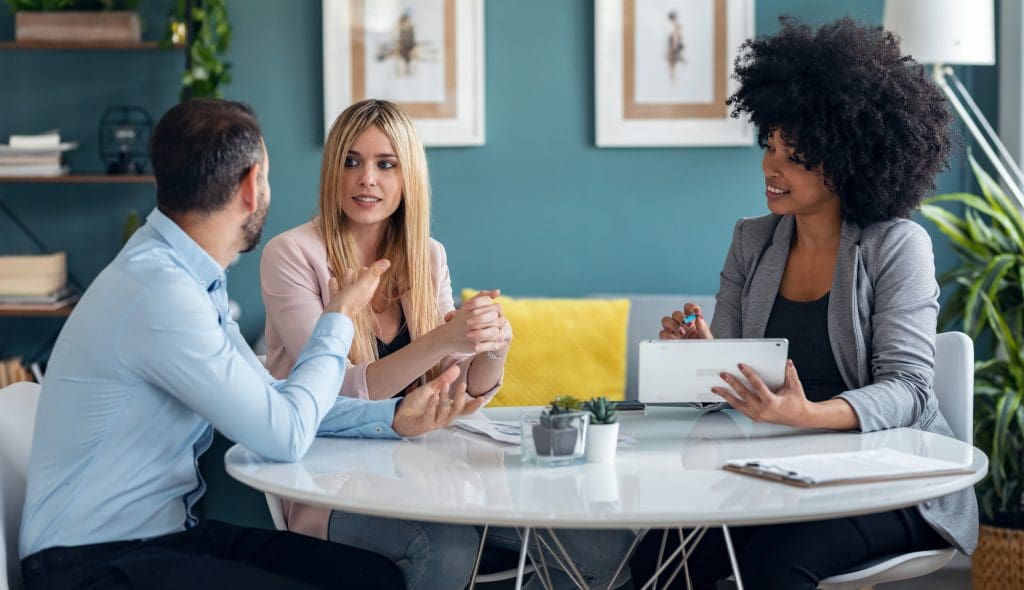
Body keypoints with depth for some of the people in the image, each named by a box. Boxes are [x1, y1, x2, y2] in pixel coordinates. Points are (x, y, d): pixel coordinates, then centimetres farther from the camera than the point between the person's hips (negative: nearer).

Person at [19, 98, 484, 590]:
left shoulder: (187, 274, 7)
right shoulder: (159, 291, -23)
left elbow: (267, 399, 13)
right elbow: (284, 435, -18)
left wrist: (393, 417, 1)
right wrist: (337, 321, -3)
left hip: (172, 531, 9)